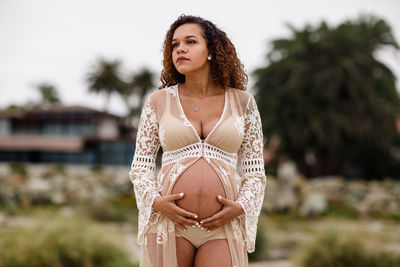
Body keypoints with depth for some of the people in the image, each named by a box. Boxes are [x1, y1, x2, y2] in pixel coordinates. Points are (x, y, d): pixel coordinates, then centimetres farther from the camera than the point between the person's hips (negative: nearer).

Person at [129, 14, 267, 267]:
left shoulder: (242, 102, 5)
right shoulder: (159, 101, 5)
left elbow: (255, 170, 8)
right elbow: (141, 165, 7)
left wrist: (240, 208, -9)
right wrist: (157, 203, -11)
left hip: (221, 228, 0)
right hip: (169, 221, 0)